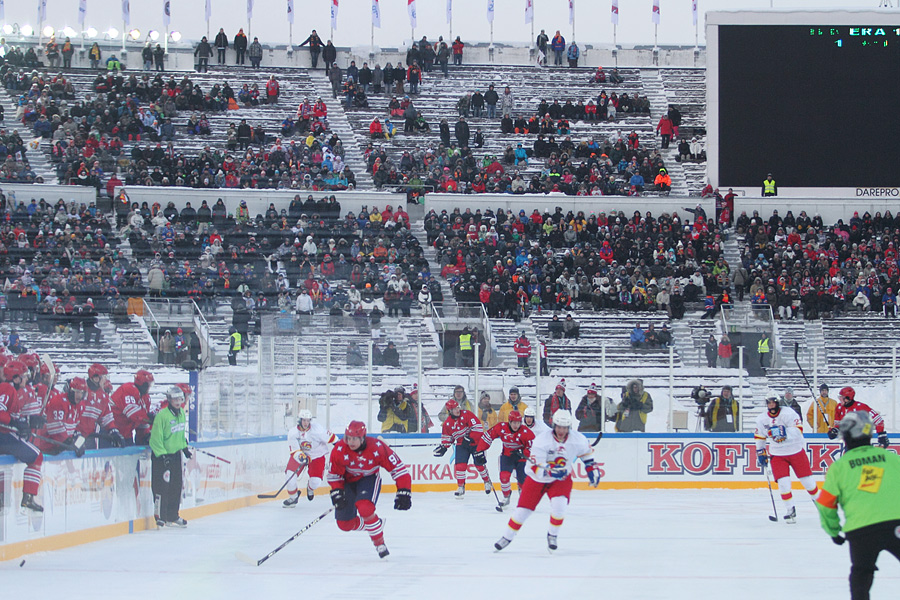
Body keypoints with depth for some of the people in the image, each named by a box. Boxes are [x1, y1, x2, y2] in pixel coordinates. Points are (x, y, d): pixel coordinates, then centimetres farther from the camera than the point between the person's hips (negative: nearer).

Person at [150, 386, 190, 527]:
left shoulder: (182, 413, 7)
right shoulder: (162, 415, -19)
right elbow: (156, 438, -18)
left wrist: (185, 448, 20)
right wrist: (162, 455, -22)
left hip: (175, 453, 8)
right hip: (160, 456, -8)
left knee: (176, 486, 11)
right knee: (161, 486, -8)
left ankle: (173, 517, 21)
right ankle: (160, 517, -2)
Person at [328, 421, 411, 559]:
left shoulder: (377, 448, -28)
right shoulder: (339, 450, -23)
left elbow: (398, 468, -22)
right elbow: (334, 475, -8)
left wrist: (404, 493, -27)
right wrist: (337, 493, -22)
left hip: (369, 479, -3)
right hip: (348, 481, 3)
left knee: (364, 508, -33)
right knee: (345, 524, 0)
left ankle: (379, 543, -13)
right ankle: (375, 525, 30)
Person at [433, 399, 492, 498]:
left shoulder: (467, 414, -16)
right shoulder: (448, 423, -1)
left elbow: (477, 427, -20)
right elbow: (447, 437, 12)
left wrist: (469, 438, -27)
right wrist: (443, 447, -3)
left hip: (475, 443, -3)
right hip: (461, 445, 3)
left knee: (479, 464, 1)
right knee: (460, 465, -10)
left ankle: (487, 482, 26)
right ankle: (461, 487, 0)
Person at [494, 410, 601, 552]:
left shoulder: (577, 439, -15)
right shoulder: (541, 441, -26)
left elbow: (585, 452, 9)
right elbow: (535, 468, -30)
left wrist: (592, 468, 8)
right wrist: (551, 471, -46)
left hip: (562, 478, 1)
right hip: (538, 479, -1)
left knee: (559, 504, -24)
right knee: (523, 509, 0)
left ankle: (552, 535, 2)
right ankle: (507, 537, 20)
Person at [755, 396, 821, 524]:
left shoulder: (788, 414, -16)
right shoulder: (762, 419, 0)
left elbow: (798, 429, -27)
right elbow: (759, 436, 14)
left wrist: (784, 432, -41)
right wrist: (760, 452, 12)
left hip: (796, 450, -2)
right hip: (777, 454, 2)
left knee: (807, 480, 6)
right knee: (783, 482, -11)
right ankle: (790, 510, 1)